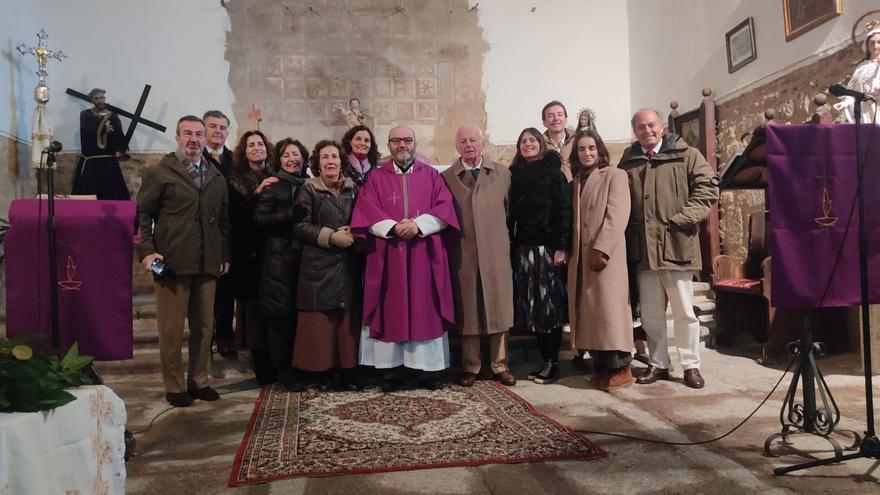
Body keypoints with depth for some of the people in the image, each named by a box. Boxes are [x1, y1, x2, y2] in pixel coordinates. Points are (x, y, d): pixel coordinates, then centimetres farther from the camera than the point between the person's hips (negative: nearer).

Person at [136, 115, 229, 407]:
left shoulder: (216, 177, 16)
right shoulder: (159, 173, 3)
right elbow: (142, 215, 0)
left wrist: (225, 255, 11)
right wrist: (146, 251, -10)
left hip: (208, 264, 4)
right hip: (171, 262, -4)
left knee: (204, 327, 10)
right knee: (172, 329, 3)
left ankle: (198, 381, 23)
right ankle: (174, 386, 15)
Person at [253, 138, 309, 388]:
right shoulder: (272, 186, 4)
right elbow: (259, 219, -5)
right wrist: (290, 215, -12)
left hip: (303, 256, 3)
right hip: (279, 257, -3)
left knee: (301, 311, 3)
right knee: (280, 312, -2)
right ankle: (282, 367, 9)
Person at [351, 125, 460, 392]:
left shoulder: (431, 175, 10)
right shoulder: (376, 177, 9)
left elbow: (445, 208, -2)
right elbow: (366, 211, -4)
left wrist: (418, 225, -16)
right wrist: (393, 227, -18)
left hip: (424, 254, 0)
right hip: (388, 255, 0)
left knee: (425, 309, 2)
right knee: (391, 309, 1)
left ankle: (428, 368, 9)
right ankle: (392, 369, 7)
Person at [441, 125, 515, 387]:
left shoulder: (502, 174, 7)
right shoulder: (446, 177, 4)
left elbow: (508, 211, 7)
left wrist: (503, 241, 4)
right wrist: (449, 247, -1)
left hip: (496, 253, 1)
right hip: (463, 255, -1)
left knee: (499, 309, 7)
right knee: (467, 312, 7)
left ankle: (499, 364, 21)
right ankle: (470, 366, 20)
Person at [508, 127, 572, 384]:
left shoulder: (553, 173, -1)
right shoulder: (514, 175, 11)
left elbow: (564, 210, -6)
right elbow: (511, 212, 10)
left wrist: (561, 247, -13)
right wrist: (509, 245, 4)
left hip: (547, 246, -4)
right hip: (522, 248, 4)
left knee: (550, 304, -1)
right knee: (531, 306, 5)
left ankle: (552, 363, 8)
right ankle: (544, 359, 15)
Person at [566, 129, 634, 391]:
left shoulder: (615, 175, 1)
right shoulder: (576, 182, 20)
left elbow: (617, 216, -11)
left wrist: (601, 249, -19)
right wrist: (569, 250, 6)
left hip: (605, 254, -6)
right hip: (580, 256, 6)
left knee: (609, 308, -7)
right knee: (588, 310, 5)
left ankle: (620, 367, 1)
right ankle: (600, 365, 12)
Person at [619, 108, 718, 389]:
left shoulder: (686, 155, 3)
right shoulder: (627, 163, 11)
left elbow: (708, 188, -4)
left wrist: (680, 220, -12)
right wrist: (628, 232, 0)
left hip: (677, 245, -3)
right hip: (643, 249, 3)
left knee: (684, 311, 4)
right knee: (650, 313, 10)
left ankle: (691, 365, 18)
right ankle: (658, 364, 23)